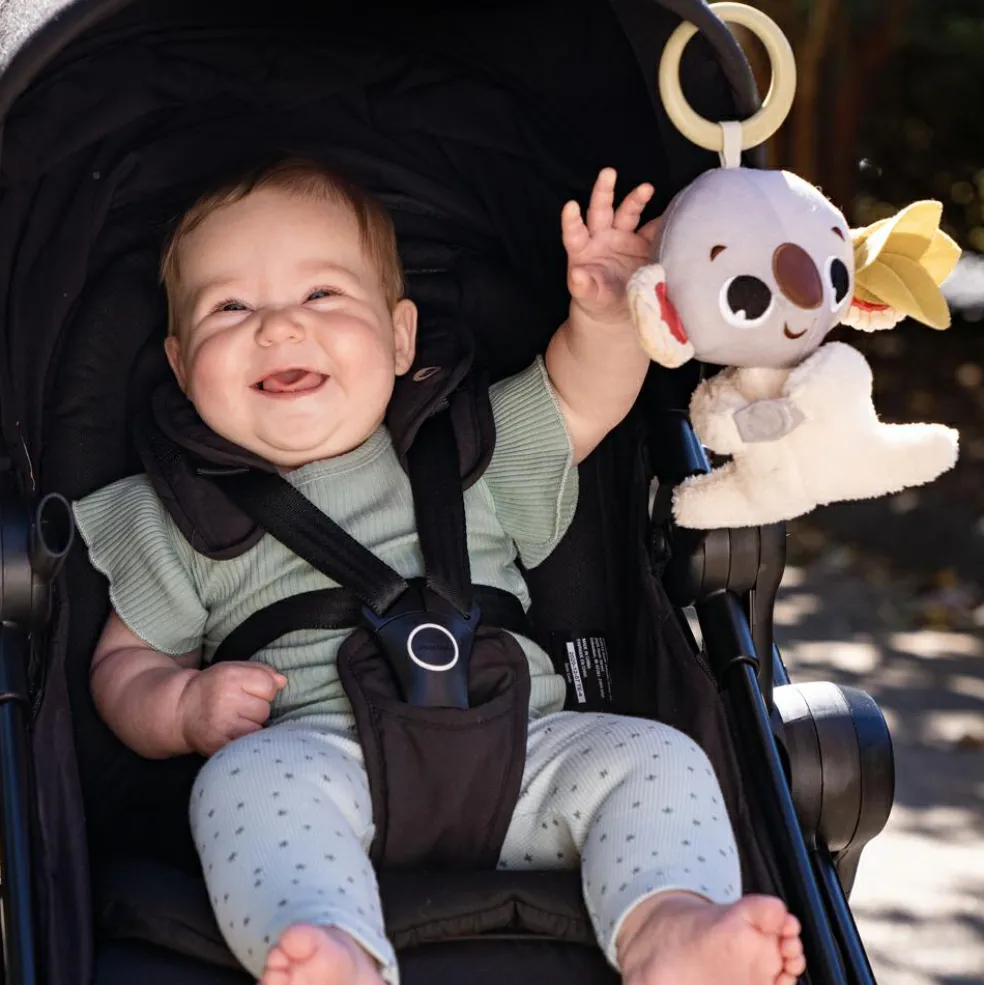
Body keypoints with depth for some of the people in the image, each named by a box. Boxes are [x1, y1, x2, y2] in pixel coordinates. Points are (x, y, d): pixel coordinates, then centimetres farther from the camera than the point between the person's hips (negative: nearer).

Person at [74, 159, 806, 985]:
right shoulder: (181, 517, 17)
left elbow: (580, 403, 26)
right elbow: (127, 663, 21)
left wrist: (605, 314, 3)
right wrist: (188, 707, -3)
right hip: (320, 753, -3)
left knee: (656, 757, -19)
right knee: (250, 778, -34)